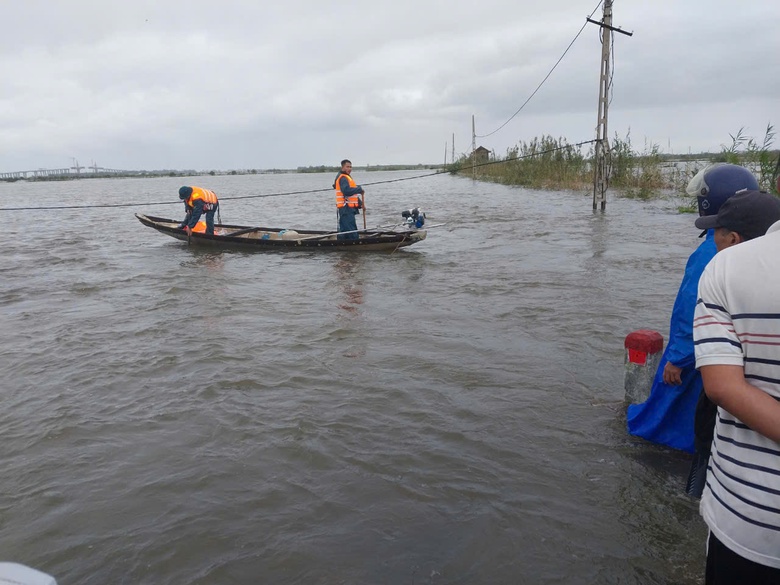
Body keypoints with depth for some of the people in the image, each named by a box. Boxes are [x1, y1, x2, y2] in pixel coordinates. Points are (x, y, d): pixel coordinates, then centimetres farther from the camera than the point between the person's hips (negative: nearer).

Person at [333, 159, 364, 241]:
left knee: (343, 231, 13)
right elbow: (346, 191, -28)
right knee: (352, 231, -13)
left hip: (348, 208, 11)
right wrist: (359, 189, -19)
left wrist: (360, 203, 16)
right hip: (346, 208, -11)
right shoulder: (343, 178, -10)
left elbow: (352, 194, 26)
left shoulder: (347, 177, 24)